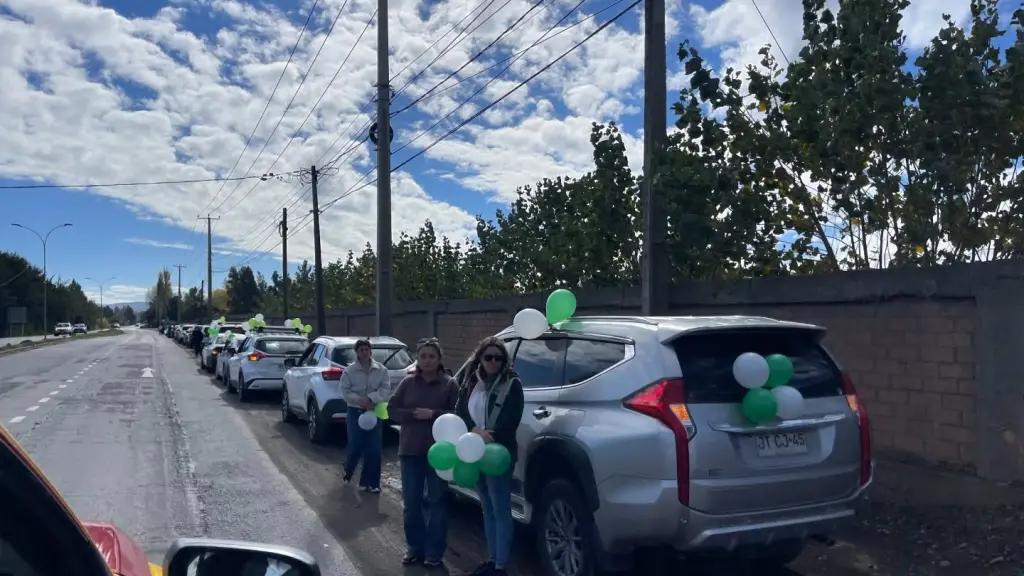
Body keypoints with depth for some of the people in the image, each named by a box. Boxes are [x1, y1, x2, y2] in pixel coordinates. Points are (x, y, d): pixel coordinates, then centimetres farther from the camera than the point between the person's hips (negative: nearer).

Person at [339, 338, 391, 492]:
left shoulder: (381, 370, 0)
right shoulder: (349, 370, -3)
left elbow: (386, 391, -5)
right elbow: (345, 392, -6)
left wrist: (370, 398, -20)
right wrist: (361, 401, -18)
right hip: (355, 412, -1)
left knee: (374, 448, -1)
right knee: (355, 445, 1)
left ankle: (370, 482, 8)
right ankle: (348, 473, 30)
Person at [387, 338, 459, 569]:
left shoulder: (450, 384, -4)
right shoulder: (408, 382, 5)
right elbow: (392, 410, 3)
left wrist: (433, 414, -20)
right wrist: (413, 414, -12)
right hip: (410, 451, 3)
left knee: (437, 502, 4)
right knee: (411, 503, 9)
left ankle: (434, 553, 14)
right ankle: (414, 548, 24)